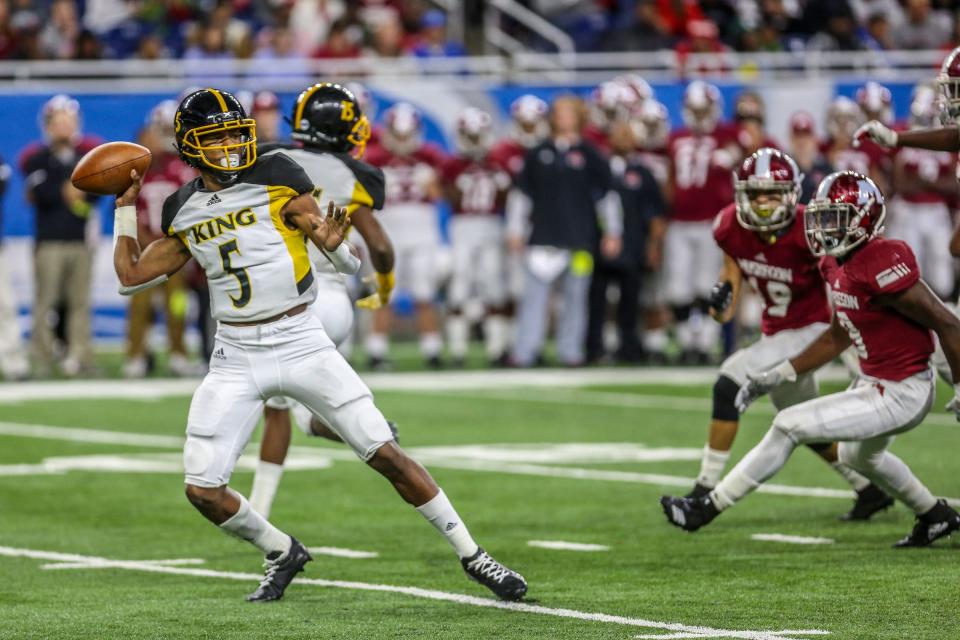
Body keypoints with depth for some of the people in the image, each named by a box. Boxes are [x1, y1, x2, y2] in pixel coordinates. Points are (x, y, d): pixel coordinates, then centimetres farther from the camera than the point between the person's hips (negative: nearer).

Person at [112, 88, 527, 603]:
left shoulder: (275, 178, -4)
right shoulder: (184, 211, 7)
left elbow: (336, 242, -10)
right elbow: (131, 275, 16)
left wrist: (332, 241, -33)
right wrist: (126, 207, 14)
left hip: (300, 342, -3)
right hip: (236, 357, 3)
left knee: (386, 455, -7)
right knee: (202, 489, -5)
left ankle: (471, 555, 4)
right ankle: (283, 553, 20)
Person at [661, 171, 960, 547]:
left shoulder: (882, 266, -27)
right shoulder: (837, 266, 3)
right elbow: (838, 337, 16)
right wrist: (777, 377, 12)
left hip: (898, 395, -10)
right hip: (873, 382, 10)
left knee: (789, 427, -13)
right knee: (857, 455, 36)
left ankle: (707, 508, -3)